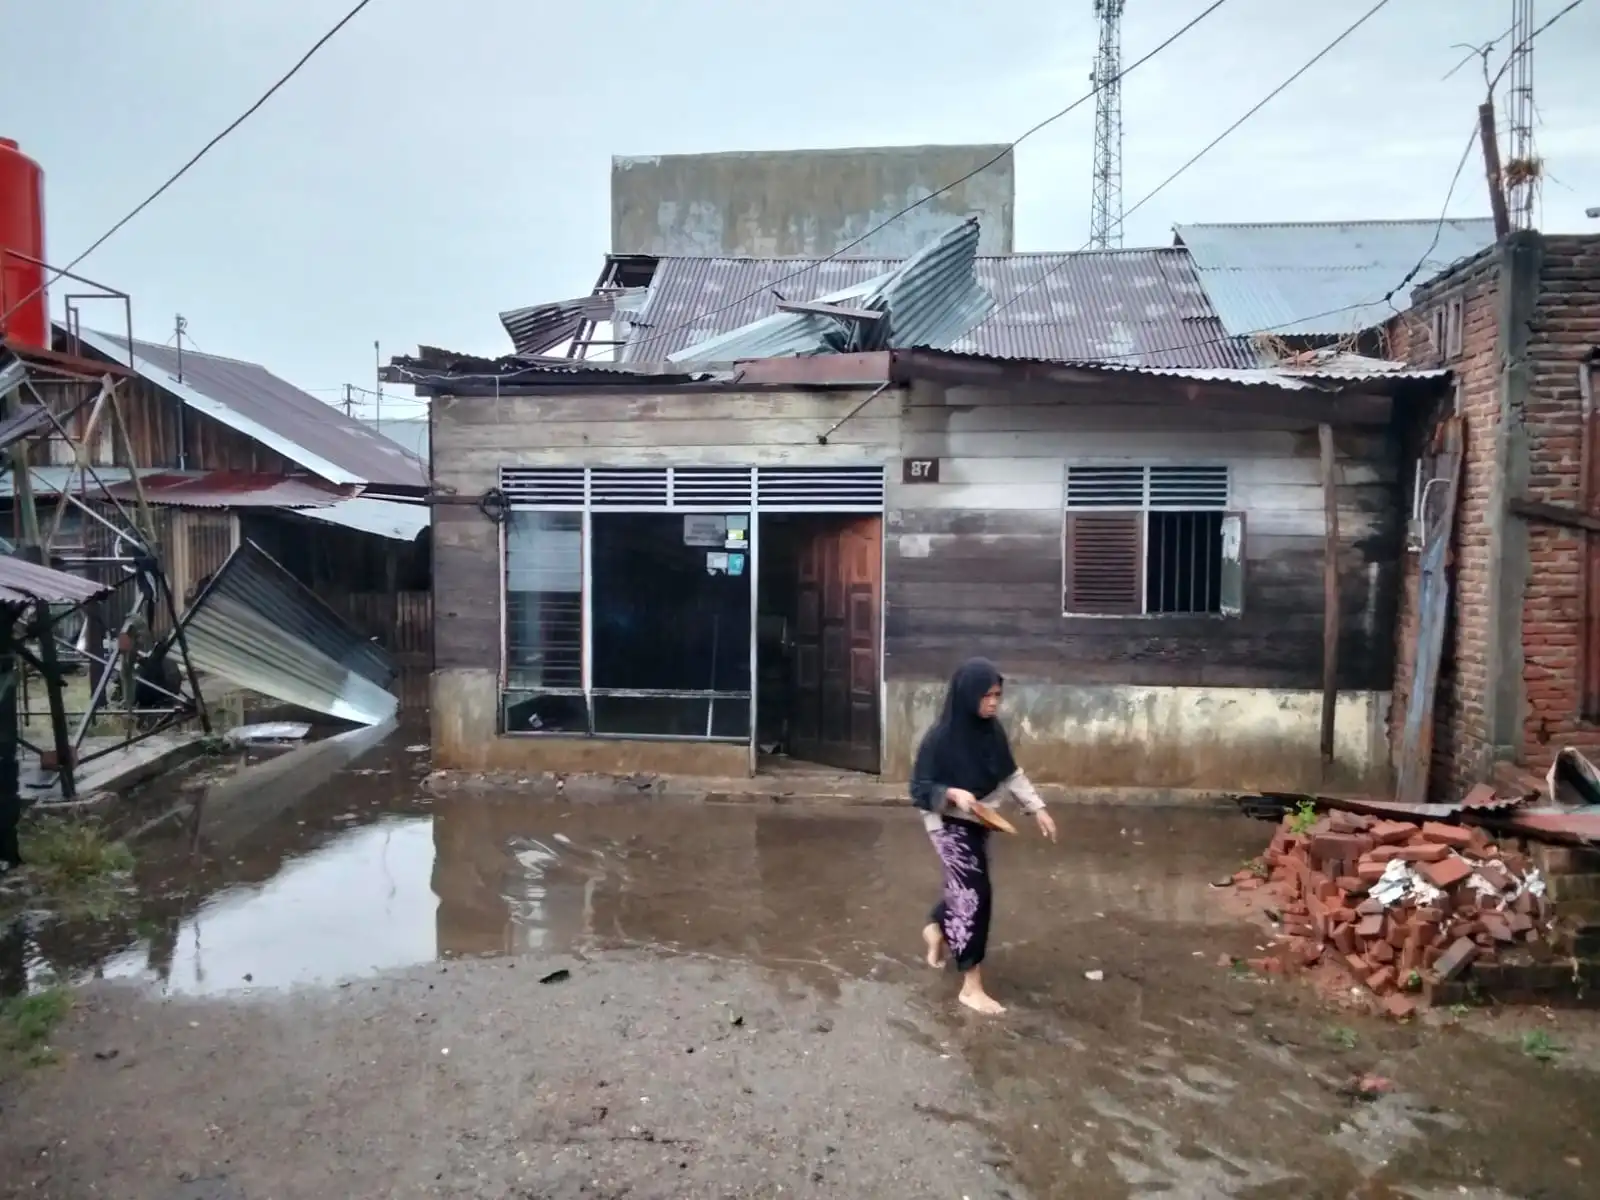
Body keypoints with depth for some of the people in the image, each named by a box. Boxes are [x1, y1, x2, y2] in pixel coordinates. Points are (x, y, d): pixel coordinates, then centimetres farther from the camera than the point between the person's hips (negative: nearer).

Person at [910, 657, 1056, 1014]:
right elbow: (920, 789, -17)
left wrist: (1037, 808, 4)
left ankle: (936, 930, 51)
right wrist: (953, 794, -33)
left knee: (964, 885, 21)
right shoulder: (940, 738, -23)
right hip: (950, 825, -7)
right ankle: (971, 986, 3)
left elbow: (1011, 774, 8)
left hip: (979, 823, 7)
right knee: (974, 893, -8)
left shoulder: (992, 730, -5)